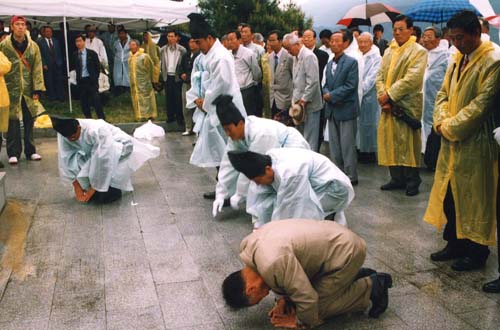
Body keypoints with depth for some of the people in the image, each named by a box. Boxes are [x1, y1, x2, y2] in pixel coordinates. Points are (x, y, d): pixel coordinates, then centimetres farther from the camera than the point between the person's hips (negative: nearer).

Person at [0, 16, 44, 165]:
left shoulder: (33, 46, 5)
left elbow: (37, 69, 3)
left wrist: (37, 90, -4)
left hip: (28, 90, 2)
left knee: (29, 121, 8)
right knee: (13, 122, 0)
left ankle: (30, 151, 18)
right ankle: (13, 153, 8)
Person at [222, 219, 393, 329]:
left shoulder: (272, 263, -32)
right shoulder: (247, 244, -3)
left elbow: (307, 299, -24)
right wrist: (283, 299, 4)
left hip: (346, 252, -9)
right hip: (330, 238, 9)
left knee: (316, 307, -4)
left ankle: (372, 287, 6)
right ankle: (359, 276, 19)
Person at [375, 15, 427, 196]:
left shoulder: (418, 51, -5)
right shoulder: (388, 52, 14)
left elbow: (412, 78, -17)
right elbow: (380, 76, 8)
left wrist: (389, 95, -16)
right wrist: (382, 96, -8)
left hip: (408, 105, -6)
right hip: (388, 106, 6)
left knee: (408, 143, -1)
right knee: (390, 141, 8)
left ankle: (412, 180, 11)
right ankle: (397, 178, 19)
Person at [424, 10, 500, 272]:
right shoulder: (459, 59, 12)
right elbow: (443, 94, 13)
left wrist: (451, 127, -14)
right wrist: (441, 122, -5)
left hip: (474, 145, -7)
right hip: (451, 142, 7)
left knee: (474, 199, 4)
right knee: (450, 195, 14)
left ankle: (476, 252, 18)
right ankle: (455, 244, 29)